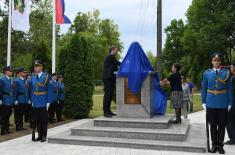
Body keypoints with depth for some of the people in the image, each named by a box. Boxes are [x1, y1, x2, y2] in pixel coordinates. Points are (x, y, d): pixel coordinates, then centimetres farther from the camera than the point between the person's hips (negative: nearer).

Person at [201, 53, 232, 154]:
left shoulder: (226, 73, 1)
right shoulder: (207, 73, 3)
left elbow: (229, 89, 2)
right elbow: (203, 88, 6)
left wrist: (230, 103, -2)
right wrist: (203, 102, 3)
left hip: (223, 104, -1)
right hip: (211, 104, 1)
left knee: (222, 125, 7)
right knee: (213, 125, 8)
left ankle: (220, 145, 18)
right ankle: (214, 144, 20)